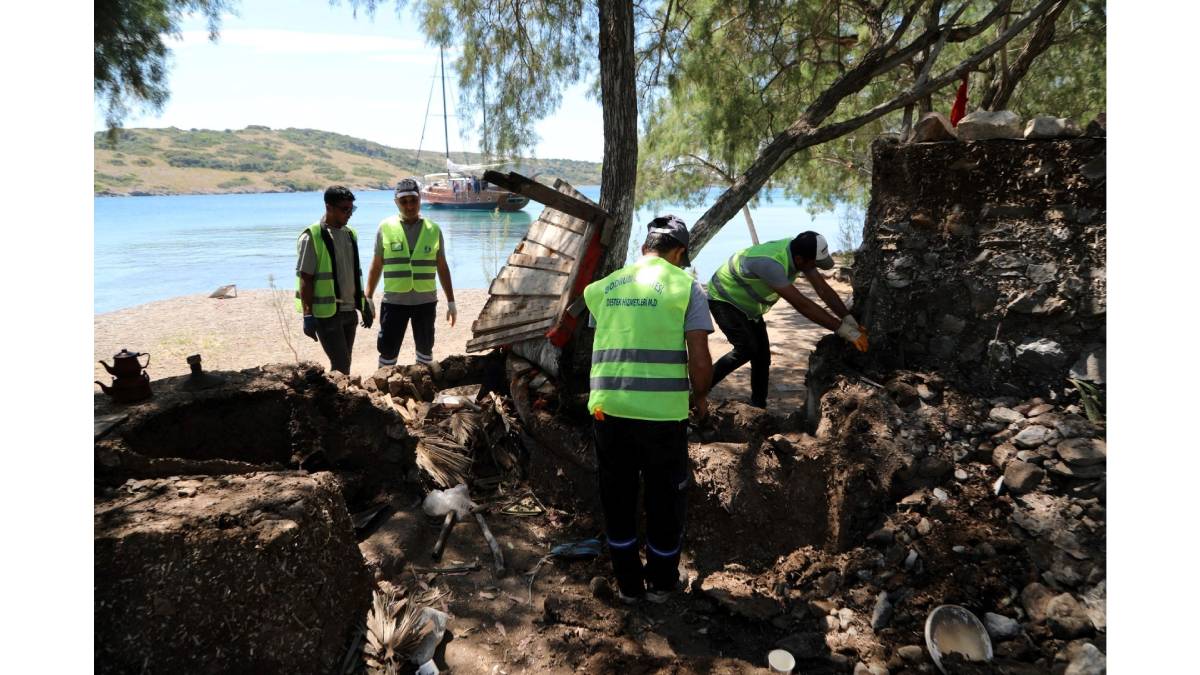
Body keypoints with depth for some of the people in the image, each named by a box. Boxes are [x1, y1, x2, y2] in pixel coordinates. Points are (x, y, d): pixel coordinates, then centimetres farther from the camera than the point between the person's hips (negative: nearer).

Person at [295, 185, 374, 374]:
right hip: (326, 313, -7)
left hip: (349, 311, 7)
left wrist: (364, 304, 17)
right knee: (341, 365, -8)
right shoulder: (312, 237, -11)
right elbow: (305, 279, -12)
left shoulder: (350, 234, 10)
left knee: (344, 364, 11)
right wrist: (308, 315, -16)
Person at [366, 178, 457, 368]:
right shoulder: (385, 227, -1)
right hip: (394, 301, -1)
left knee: (425, 350, 13)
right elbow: (377, 265, 5)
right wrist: (368, 298, 3)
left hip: (425, 302, 1)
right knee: (388, 351, 1)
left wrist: (451, 302, 7)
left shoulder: (433, 230, 2)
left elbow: (442, 268, 7)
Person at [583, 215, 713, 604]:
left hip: (607, 408, 3)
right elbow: (700, 361, -7)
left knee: (617, 499, 18)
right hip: (662, 413, -3)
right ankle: (661, 582, 33)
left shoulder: (605, 287, 10)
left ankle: (629, 583, 32)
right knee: (665, 499, 17)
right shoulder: (686, 286, -1)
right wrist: (700, 397, 11)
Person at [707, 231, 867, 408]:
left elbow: (823, 289, -13)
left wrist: (850, 321, -21)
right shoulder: (770, 263, -41)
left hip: (747, 304, 8)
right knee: (746, 349, -22)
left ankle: (759, 405, 15)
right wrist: (844, 330, -39)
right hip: (725, 300, -8)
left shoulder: (799, 251, -16)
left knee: (762, 354, 4)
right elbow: (802, 305, -42)